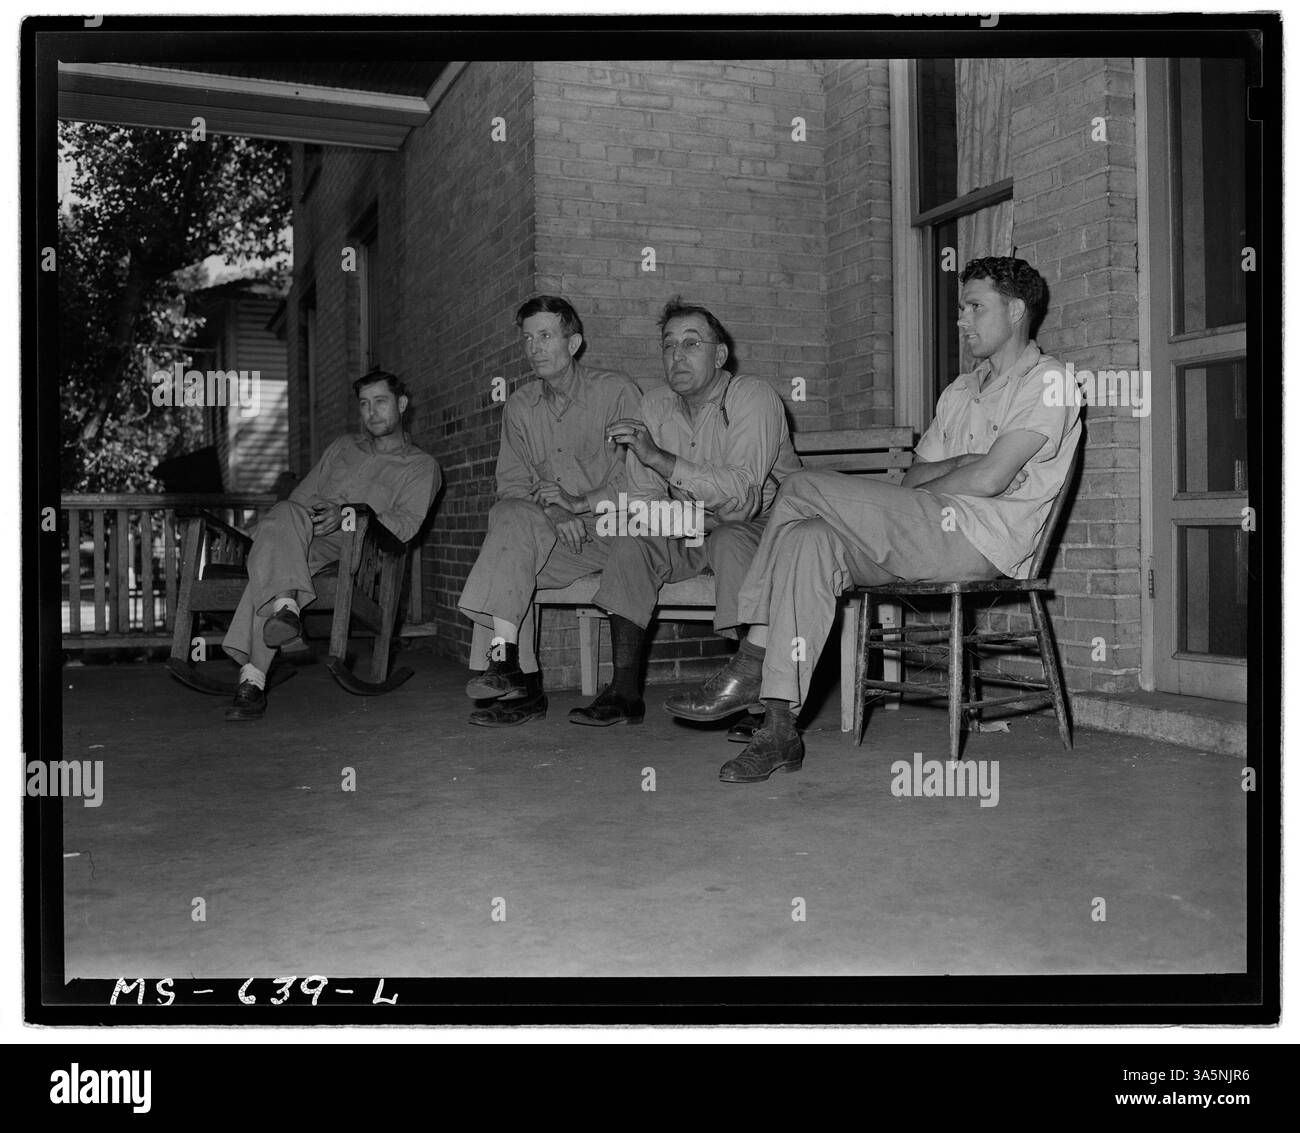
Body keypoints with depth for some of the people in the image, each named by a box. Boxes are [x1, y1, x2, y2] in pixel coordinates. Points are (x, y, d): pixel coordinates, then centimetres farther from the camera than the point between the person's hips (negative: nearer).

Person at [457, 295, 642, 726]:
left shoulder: (616, 391, 0)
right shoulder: (520, 406, 15)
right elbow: (511, 485, 7)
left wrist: (580, 503, -18)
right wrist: (552, 515, -13)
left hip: (608, 529, -5)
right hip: (551, 537, 5)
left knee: (511, 518, -27)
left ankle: (503, 659, -31)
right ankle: (521, 686, -28)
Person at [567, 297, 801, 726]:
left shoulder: (755, 398, -17)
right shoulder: (655, 405, 1)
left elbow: (744, 492, -32)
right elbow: (643, 498, 1)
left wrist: (661, 459, -38)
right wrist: (677, 514, -22)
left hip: (762, 526, -5)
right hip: (691, 530, 5)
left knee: (731, 541, -36)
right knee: (630, 541, -19)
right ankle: (625, 692, -18)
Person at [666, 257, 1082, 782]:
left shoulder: (1046, 380, 2)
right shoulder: (961, 390, 29)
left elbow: (989, 478, -12)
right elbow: (913, 478, 20)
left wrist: (926, 488, 3)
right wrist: (956, 464, 0)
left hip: (980, 540, -8)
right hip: (921, 537, 8)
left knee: (803, 488, -19)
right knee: (807, 540, -18)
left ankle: (750, 668, -14)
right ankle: (780, 728, -23)